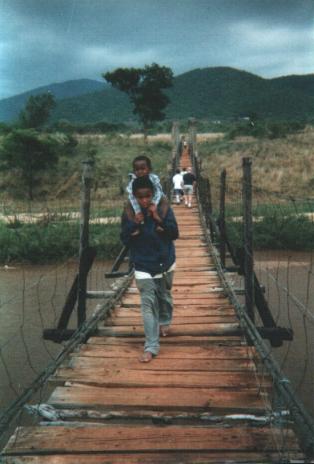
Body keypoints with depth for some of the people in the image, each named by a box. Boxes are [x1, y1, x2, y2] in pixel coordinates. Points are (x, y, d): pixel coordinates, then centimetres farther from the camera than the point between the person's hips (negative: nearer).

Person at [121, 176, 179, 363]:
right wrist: (134, 224, -23)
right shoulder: (129, 212, -9)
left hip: (165, 263, 1)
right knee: (148, 304, -7)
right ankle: (151, 347, -5)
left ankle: (165, 322, 52)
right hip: (143, 266, -1)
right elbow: (125, 239, -6)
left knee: (164, 296, 22)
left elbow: (175, 234, -13)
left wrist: (159, 218, -26)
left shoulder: (163, 208, -11)